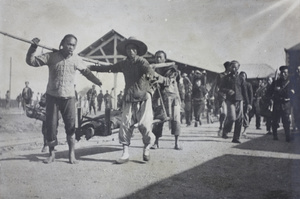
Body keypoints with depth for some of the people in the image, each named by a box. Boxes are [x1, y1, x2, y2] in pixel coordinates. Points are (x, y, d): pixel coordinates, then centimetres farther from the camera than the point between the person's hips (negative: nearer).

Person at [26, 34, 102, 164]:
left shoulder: (76, 60, 3)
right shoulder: (51, 57, -1)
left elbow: (86, 72, 17)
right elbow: (31, 61, -3)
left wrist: (98, 82, 11)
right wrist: (33, 47, -17)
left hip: (68, 97, 0)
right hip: (52, 96, 0)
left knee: (71, 126, -6)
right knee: (51, 125, 2)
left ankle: (72, 154, 5)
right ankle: (51, 154, 16)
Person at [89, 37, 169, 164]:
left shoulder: (141, 62, -5)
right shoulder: (124, 64, 11)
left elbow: (149, 70, -24)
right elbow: (109, 68, 23)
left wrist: (151, 76, -48)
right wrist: (92, 67, 25)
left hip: (143, 97, -4)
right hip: (129, 99, 4)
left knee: (144, 124, -9)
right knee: (125, 124, -5)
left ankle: (147, 148, 18)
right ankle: (125, 153, 3)